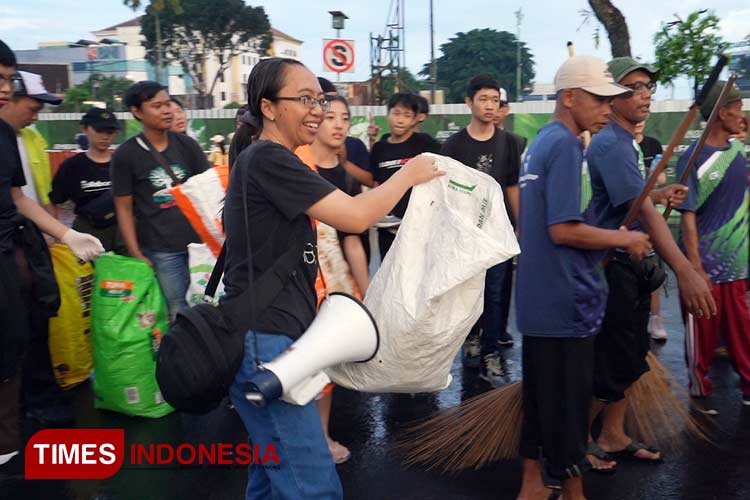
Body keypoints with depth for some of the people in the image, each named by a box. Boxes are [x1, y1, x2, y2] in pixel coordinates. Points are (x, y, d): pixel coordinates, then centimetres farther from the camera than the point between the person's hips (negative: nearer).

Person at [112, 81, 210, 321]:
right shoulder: (125, 155, -2)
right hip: (160, 250, -3)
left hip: (198, 240, 3)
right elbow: (124, 209, 1)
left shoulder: (187, 145, 5)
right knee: (177, 313, 5)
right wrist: (136, 254, -6)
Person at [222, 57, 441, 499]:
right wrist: (408, 174, -4)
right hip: (265, 342, -10)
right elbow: (356, 216, -20)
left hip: (275, 339, 10)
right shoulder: (268, 159, -14)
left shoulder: (267, 161, 18)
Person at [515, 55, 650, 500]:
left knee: (542, 392, 16)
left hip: (541, 296, 9)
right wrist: (625, 238, -10)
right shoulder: (565, 145, -16)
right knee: (568, 400, 4)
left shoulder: (542, 141, 13)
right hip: (565, 298, -9)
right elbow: (564, 230, -23)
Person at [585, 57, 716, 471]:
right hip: (614, 268, -10)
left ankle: (613, 437, 32)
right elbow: (642, 211, -30)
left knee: (631, 359, 17)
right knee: (610, 364, 1)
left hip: (633, 268, 10)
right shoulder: (611, 145, -19)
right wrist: (684, 271, -36)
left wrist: (660, 194, 6)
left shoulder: (627, 142, 13)